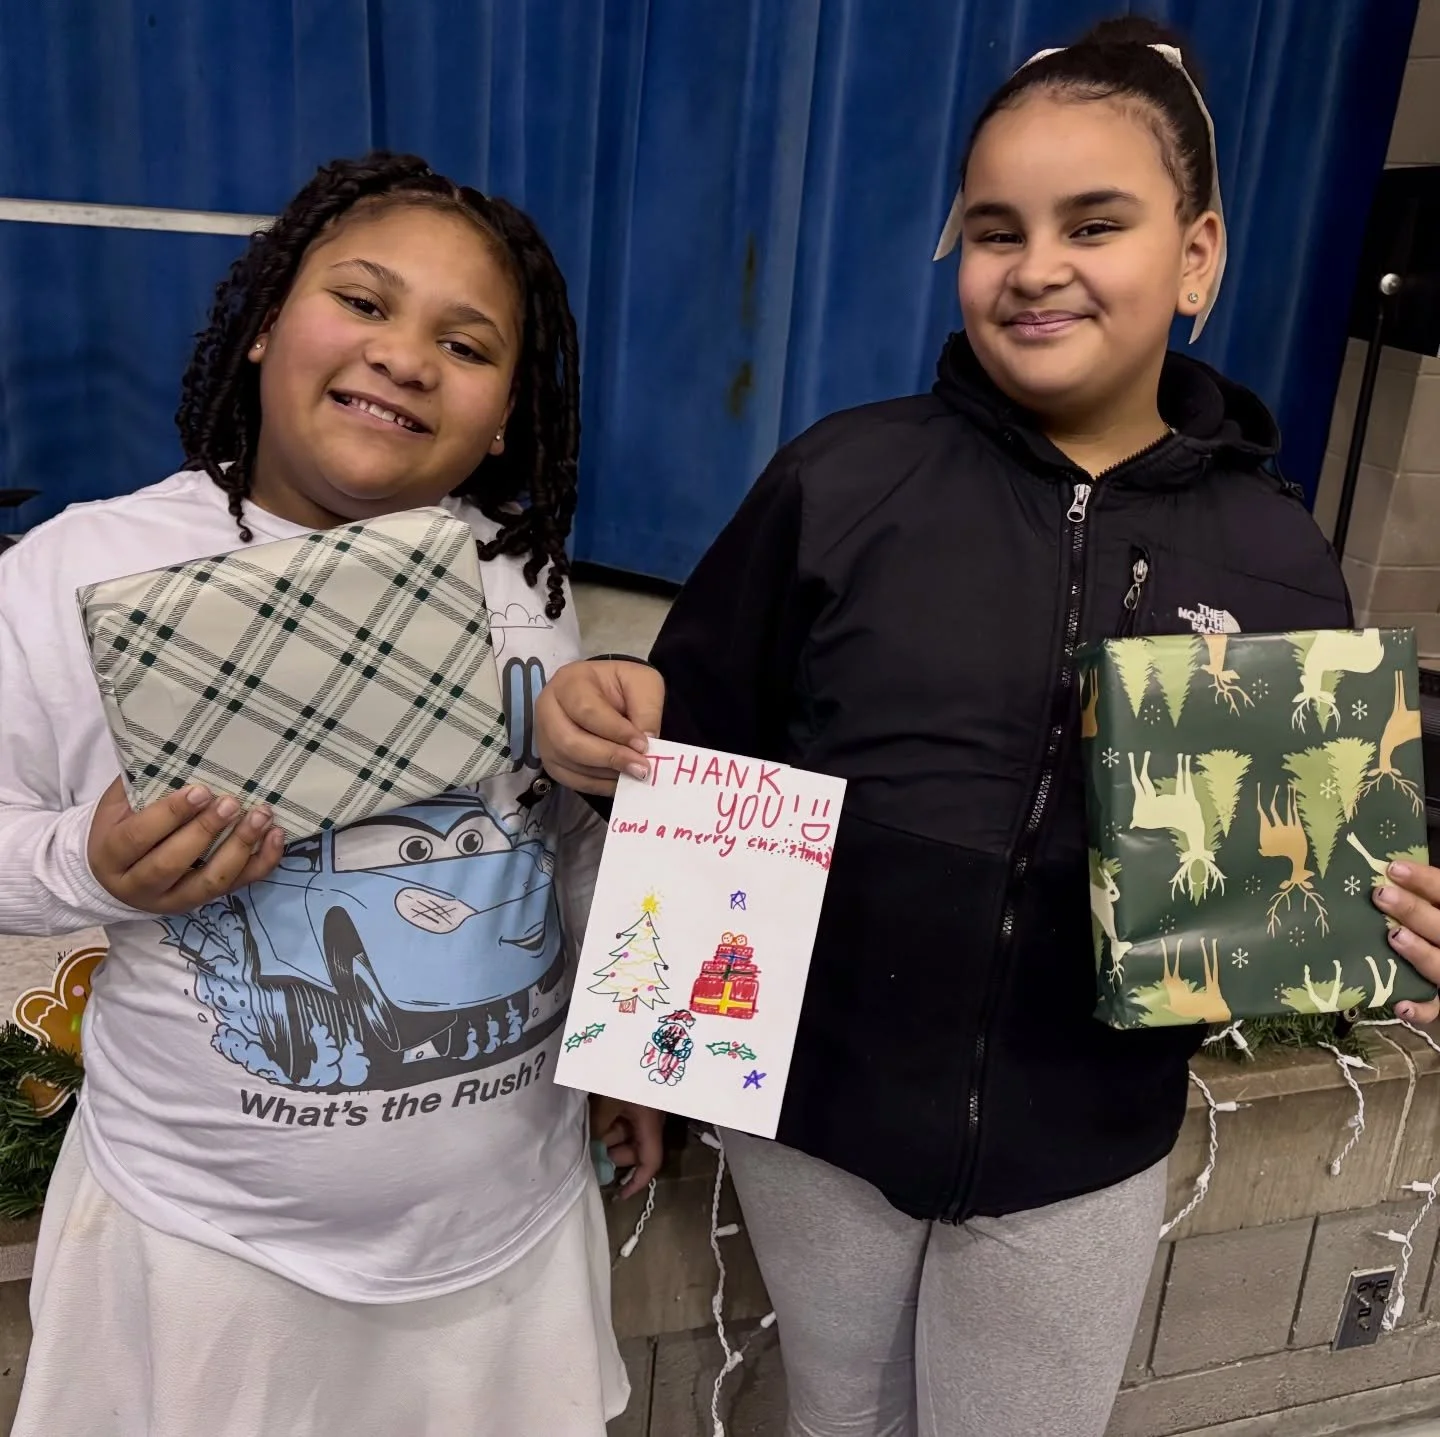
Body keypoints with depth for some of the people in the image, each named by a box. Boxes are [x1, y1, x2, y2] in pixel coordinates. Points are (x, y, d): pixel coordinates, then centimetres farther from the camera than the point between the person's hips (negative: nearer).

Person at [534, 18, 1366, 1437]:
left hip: (1078, 1154, 1)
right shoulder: (842, 477, -10)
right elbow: (698, 728, -5)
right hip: (810, 1106, 0)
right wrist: (606, 722, -25)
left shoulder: (1277, 558, -5)